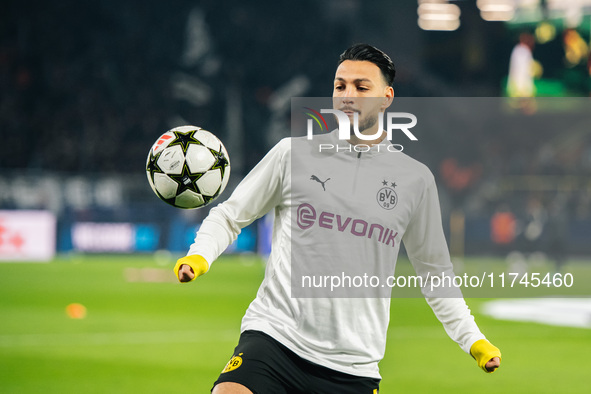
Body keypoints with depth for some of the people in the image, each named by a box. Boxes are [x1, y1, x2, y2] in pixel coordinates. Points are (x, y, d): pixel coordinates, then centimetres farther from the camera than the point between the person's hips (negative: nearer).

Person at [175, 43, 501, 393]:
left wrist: (473, 339, 14)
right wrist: (199, 256, -7)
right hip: (274, 335, -2)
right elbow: (230, 215, 12)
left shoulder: (416, 180, 9)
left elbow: (435, 272, 20)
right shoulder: (293, 154, 4)